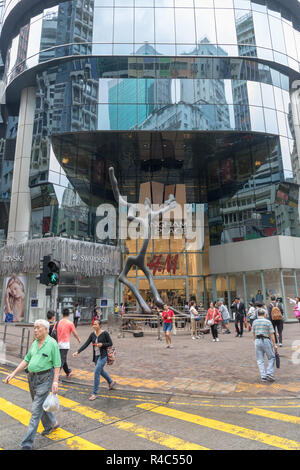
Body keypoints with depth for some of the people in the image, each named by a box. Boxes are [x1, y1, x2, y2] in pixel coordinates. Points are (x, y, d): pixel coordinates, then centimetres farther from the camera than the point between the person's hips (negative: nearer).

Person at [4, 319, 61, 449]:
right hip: (32, 377, 7)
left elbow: (57, 364, -15)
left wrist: (55, 381, -20)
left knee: (36, 410, -4)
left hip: (45, 378, -7)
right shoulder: (35, 343, 6)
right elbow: (26, 360, 12)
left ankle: (27, 443, 6)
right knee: (41, 404, 21)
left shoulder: (52, 343, -15)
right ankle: (51, 424, 43)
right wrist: (14, 373, 5)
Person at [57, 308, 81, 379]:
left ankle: (68, 372, 37)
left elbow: (56, 332, 3)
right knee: (62, 360, -2)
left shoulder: (59, 322, 1)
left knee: (63, 359, 20)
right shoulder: (70, 323, -9)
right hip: (65, 344, -6)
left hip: (58, 343, 6)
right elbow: (74, 333, 0)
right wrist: (78, 339, 19)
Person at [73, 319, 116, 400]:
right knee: (101, 371, 23)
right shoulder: (92, 334, 1)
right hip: (96, 356, 7)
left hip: (103, 356, -7)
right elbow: (86, 344, -2)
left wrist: (102, 344, -22)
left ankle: (95, 393, 3)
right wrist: (77, 352, -11)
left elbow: (110, 343, -7)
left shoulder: (105, 333, -14)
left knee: (96, 373, -11)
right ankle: (111, 382, 48)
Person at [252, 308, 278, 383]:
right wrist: (274, 345, -2)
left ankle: (263, 377, 5)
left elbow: (254, 334, 9)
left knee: (260, 360, 9)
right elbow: (272, 334, -7)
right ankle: (269, 373, 1)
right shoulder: (268, 322, -5)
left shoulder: (254, 322, 5)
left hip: (257, 341, 3)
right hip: (266, 341, -3)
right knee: (271, 358, 14)